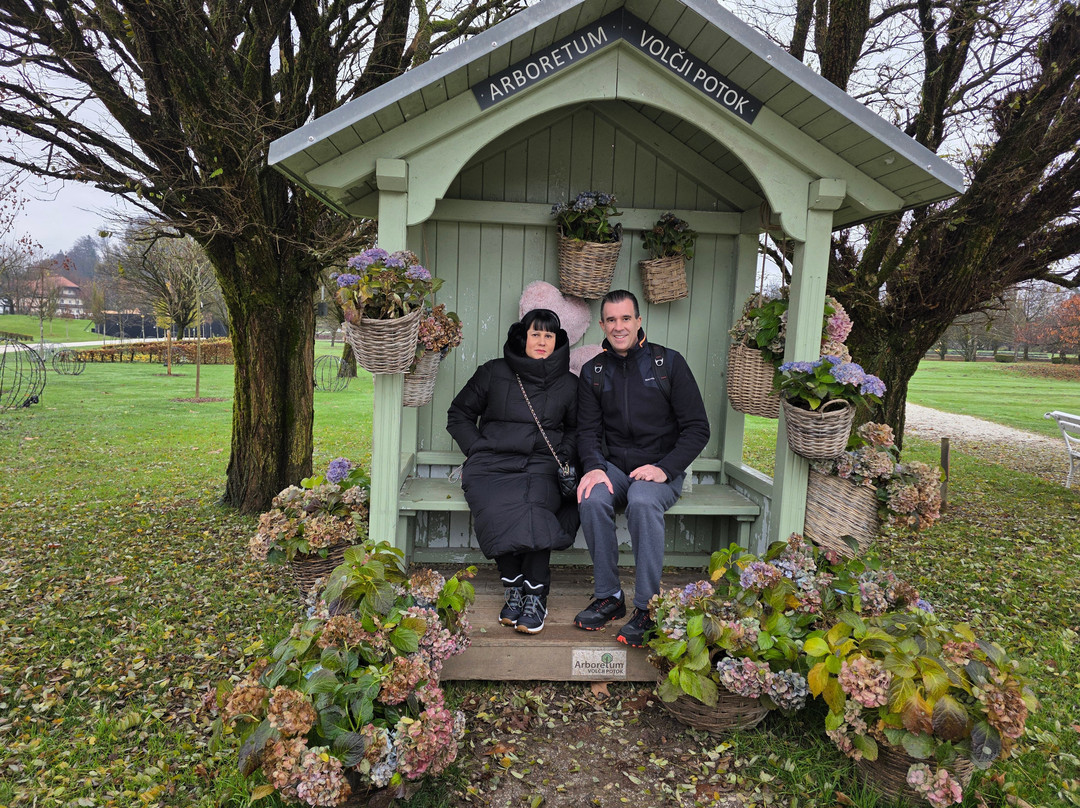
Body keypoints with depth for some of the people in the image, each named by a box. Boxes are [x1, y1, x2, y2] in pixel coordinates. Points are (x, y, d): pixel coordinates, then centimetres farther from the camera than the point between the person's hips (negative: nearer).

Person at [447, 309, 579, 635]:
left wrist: (563, 458, 8)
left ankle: (536, 594, -21)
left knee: (531, 507, -34)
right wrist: (478, 449, 4)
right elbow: (459, 415, 18)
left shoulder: (568, 384, 16)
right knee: (500, 508, -33)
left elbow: (576, 429, 27)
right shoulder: (493, 373, 12)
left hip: (541, 466, 0)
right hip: (492, 466, 0)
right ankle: (515, 588, -16)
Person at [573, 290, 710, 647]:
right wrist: (593, 467, -16)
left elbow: (697, 428, -3)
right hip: (613, 466, 3)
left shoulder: (669, 363, -1)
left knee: (643, 502, -35)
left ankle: (647, 608, -24)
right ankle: (609, 597, -13)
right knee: (593, 500, -29)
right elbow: (587, 430, 6)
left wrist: (665, 468, -17)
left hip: (661, 467, -3)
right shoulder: (593, 372, 9)